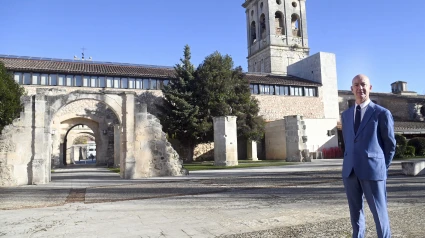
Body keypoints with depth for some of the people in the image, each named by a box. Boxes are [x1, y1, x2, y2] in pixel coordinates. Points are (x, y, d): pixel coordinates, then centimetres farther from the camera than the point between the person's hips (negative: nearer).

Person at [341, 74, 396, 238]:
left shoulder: (382, 113, -1)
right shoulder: (346, 115, 13)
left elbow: (390, 144, 3)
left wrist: (382, 168, 6)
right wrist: (352, 163, 15)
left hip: (372, 170, -4)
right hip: (350, 171, 5)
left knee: (379, 213, 4)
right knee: (355, 212, 12)